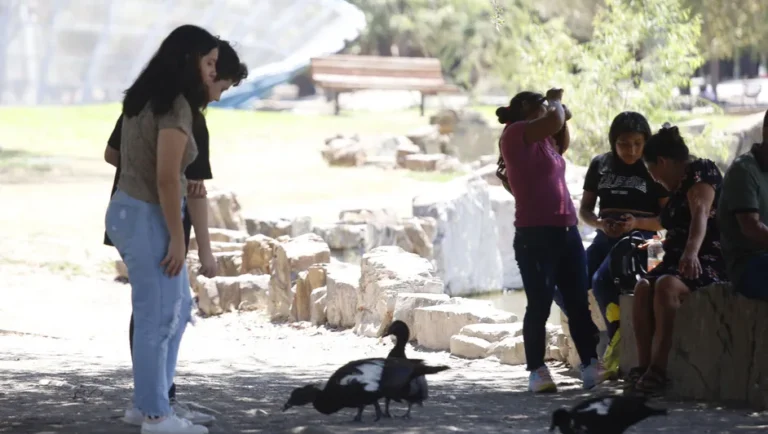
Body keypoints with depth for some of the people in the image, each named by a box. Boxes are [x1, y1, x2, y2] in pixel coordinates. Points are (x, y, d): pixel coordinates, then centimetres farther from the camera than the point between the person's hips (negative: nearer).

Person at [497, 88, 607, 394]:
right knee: (540, 304, -7)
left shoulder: (541, 140, 20)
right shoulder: (516, 133, -5)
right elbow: (554, 121, -19)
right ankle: (537, 372, -4)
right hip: (536, 235, -9)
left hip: (566, 231, 9)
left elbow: (563, 143, 39)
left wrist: (559, 109, 25)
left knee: (578, 302, 1)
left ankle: (590, 366, -3)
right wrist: (555, 101, 2)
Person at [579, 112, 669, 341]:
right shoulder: (600, 165, 11)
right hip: (605, 238, 5)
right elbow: (585, 208, 15)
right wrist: (599, 223, -8)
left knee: (602, 281, -32)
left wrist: (637, 223, -19)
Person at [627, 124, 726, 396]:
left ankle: (659, 369, -39)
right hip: (679, 260, 8)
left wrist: (691, 252, -44)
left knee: (666, 285, -35)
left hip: (709, 260, -8)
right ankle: (643, 366, -31)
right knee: (643, 287, -21)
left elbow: (700, 215, -27)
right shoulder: (680, 185, 21)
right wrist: (638, 223, 57)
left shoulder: (700, 171, -7)